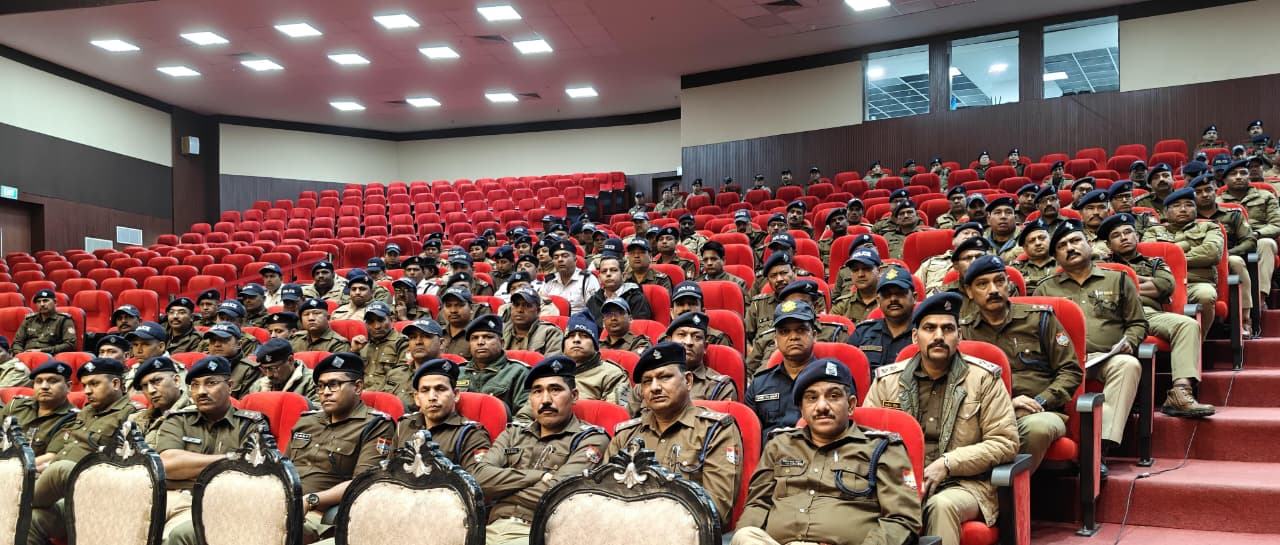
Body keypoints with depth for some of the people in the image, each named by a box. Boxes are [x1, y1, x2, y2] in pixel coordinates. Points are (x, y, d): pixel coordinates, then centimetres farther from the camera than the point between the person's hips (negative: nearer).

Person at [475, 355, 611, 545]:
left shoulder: (591, 440, 3)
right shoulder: (513, 433, 20)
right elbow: (480, 477, 4)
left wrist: (501, 489, 4)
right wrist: (540, 476, -5)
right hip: (493, 527, 5)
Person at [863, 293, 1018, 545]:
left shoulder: (984, 378, 3)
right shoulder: (887, 379, 10)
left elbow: (1005, 443, -2)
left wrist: (947, 464, -12)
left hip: (965, 483, -1)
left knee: (942, 505, -36)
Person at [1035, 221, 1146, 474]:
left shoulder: (1118, 280, 23)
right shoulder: (1045, 289, 23)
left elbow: (1138, 323, 21)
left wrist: (1128, 342, 0)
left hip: (1106, 359, 0)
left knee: (1129, 364, -35)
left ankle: (1102, 444, -41)